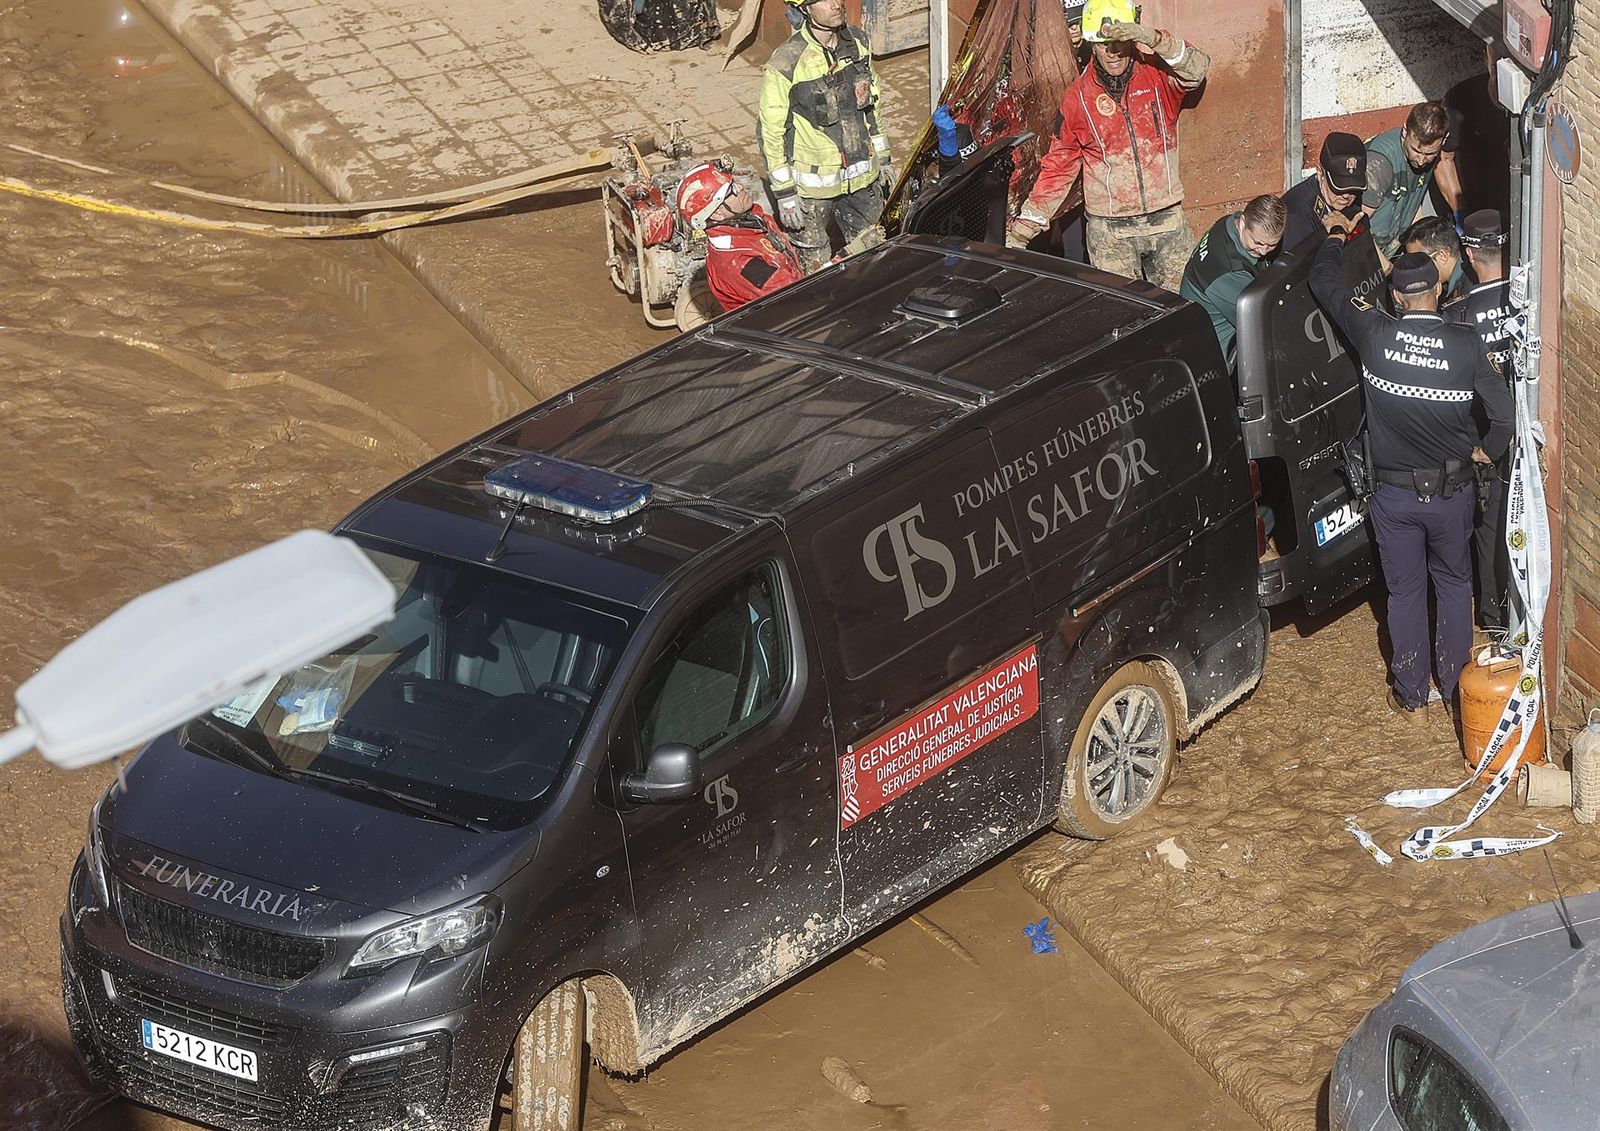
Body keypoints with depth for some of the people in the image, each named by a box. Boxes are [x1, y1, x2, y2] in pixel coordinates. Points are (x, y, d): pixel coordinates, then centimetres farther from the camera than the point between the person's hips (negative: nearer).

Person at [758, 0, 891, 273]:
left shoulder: (857, 42, -1)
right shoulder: (785, 65, -21)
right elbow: (771, 133, -13)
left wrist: (882, 157, 17)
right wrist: (784, 194, -12)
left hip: (862, 178, 5)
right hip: (813, 183, -5)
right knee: (815, 263, 6)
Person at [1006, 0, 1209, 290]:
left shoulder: (1157, 75, -2)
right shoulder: (1078, 97, 1)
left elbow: (1196, 70, -24)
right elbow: (1058, 166, 5)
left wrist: (1153, 40, -41)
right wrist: (1023, 228, -2)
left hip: (1168, 222, 0)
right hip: (1109, 231, 0)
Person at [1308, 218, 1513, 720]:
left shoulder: (1375, 335, -16)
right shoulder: (1464, 344, -17)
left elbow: (1324, 282, -2)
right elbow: (1504, 413, -15)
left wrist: (1333, 234, 17)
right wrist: (1485, 450, 6)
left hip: (1394, 493, 0)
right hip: (1451, 491, 0)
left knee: (1405, 592, 15)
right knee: (1454, 584, 20)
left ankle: (1411, 697, 25)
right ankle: (1456, 688, 28)